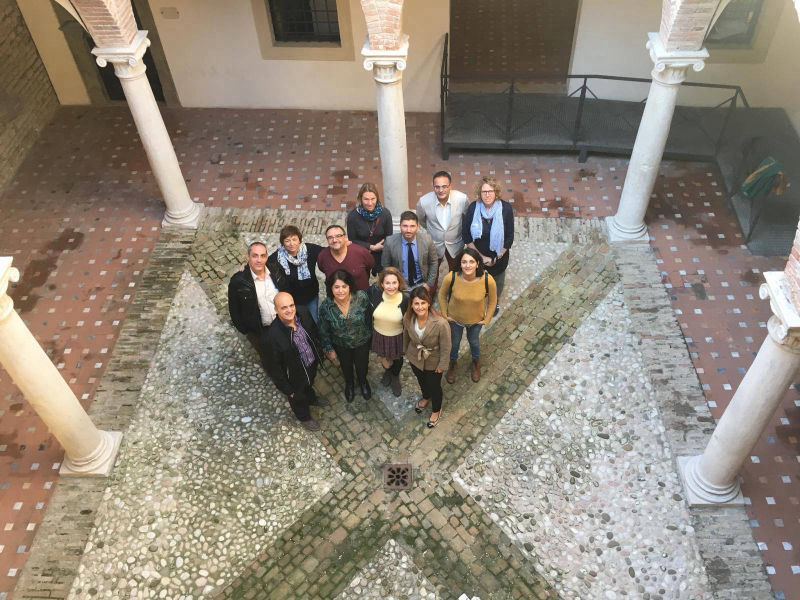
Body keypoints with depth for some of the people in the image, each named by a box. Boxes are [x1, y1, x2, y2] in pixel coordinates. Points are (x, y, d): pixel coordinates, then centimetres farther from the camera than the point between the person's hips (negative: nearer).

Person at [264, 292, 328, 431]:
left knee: (309, 385, 37)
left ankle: (311, 399, 71)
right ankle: (304, 418, 60)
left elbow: (314, 332, -2)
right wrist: (288, 389, -15)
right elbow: (275, 367, -25)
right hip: (295, 375, -4)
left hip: (312, 363, 4)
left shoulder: (303, 312, -24)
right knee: (299, 398, 28)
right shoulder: (273, 336, -39)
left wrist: (319, 354, 9)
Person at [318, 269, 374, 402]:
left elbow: (369, 319, -12)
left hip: (362, 342, 0)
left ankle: (363, 382, 61)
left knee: (362, 366, 24)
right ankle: (349, 384, 63)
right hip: (341, 345, 0)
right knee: (346, 366, 28)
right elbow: (324, 331, -11)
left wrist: (370, 335, 0)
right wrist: (329, 349, -3)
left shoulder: (361, 297, -30)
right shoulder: (325, 307, -28)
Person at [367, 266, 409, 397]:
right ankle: (387, 371, 63)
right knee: (385, 360, 24)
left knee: (397, 358, 27)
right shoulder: (375, 293, -26)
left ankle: (395, 378, 61)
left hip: (398, 336, -1)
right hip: (379, 335, 1)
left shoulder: (405, 299, -28)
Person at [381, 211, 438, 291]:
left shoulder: (427, 240, -11)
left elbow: (433, 262, 2)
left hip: (421, 285, 1)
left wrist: (429, 284, -1)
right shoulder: (390, 242, -13)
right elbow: (386, 266, -1)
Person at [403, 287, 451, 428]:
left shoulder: (440, 323, -38)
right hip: (415, 358, 3)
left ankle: (436, 410, 53)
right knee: (421, 380, 32)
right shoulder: (408, 318, -26)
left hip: (433, 361, -3)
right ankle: (426, 397, 66)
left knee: (434, 386, 22)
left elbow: (445, 347, -23)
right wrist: (405, 350, 12)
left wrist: (441, 366, -12)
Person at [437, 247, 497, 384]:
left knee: (473, 342, 30)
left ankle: (476, 362, 65)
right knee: (454, 342, 28)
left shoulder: (488, 280, -33)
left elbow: (492, 300, -11)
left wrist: (487, 319, -5)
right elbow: (442, 295, -11)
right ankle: (452, 364, 62)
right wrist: (444, 315, -5)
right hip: (455, 319, 0)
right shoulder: (451, 278, -33)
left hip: (476, 321, 0)